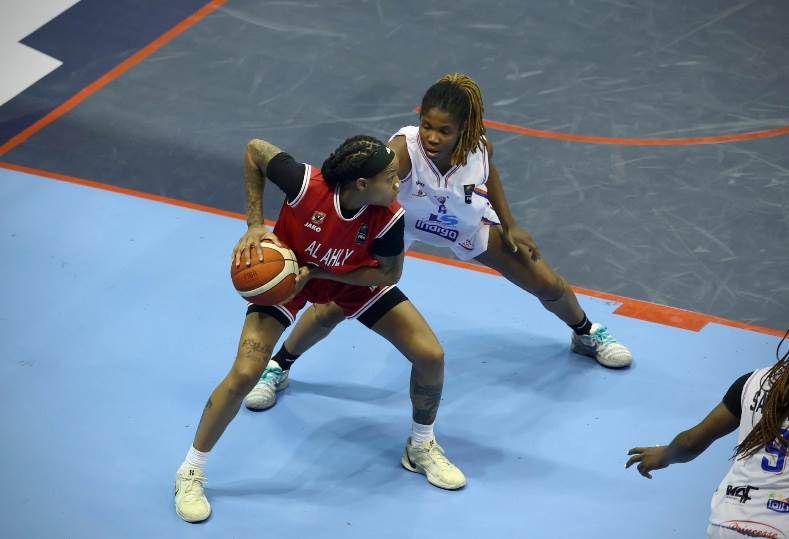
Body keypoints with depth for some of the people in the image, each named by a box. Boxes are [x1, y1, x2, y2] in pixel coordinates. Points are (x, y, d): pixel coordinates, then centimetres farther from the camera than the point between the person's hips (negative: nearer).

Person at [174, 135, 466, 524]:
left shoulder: (388, 218, -32)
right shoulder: (306, 184, -38)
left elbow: (388, 274, -16)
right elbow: (255, 150, -21)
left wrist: (318, 272, -27)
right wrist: (254, 225, -24)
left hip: (354, 280, 3)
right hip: (285, 270, -2)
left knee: (431, 355, -7)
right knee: (245, 373, -18)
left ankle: (421, 448, 22)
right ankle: (190, 474, 3)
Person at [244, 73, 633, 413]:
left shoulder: (480, 146, -30)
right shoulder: (402, 150, -42)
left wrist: (510, 226, 0)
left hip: (469, 227, 3)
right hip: (398, 226, -3)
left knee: (548, 285, 7)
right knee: (334, 305, -9)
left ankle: (586, 334, 43)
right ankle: (277, 368, 19)